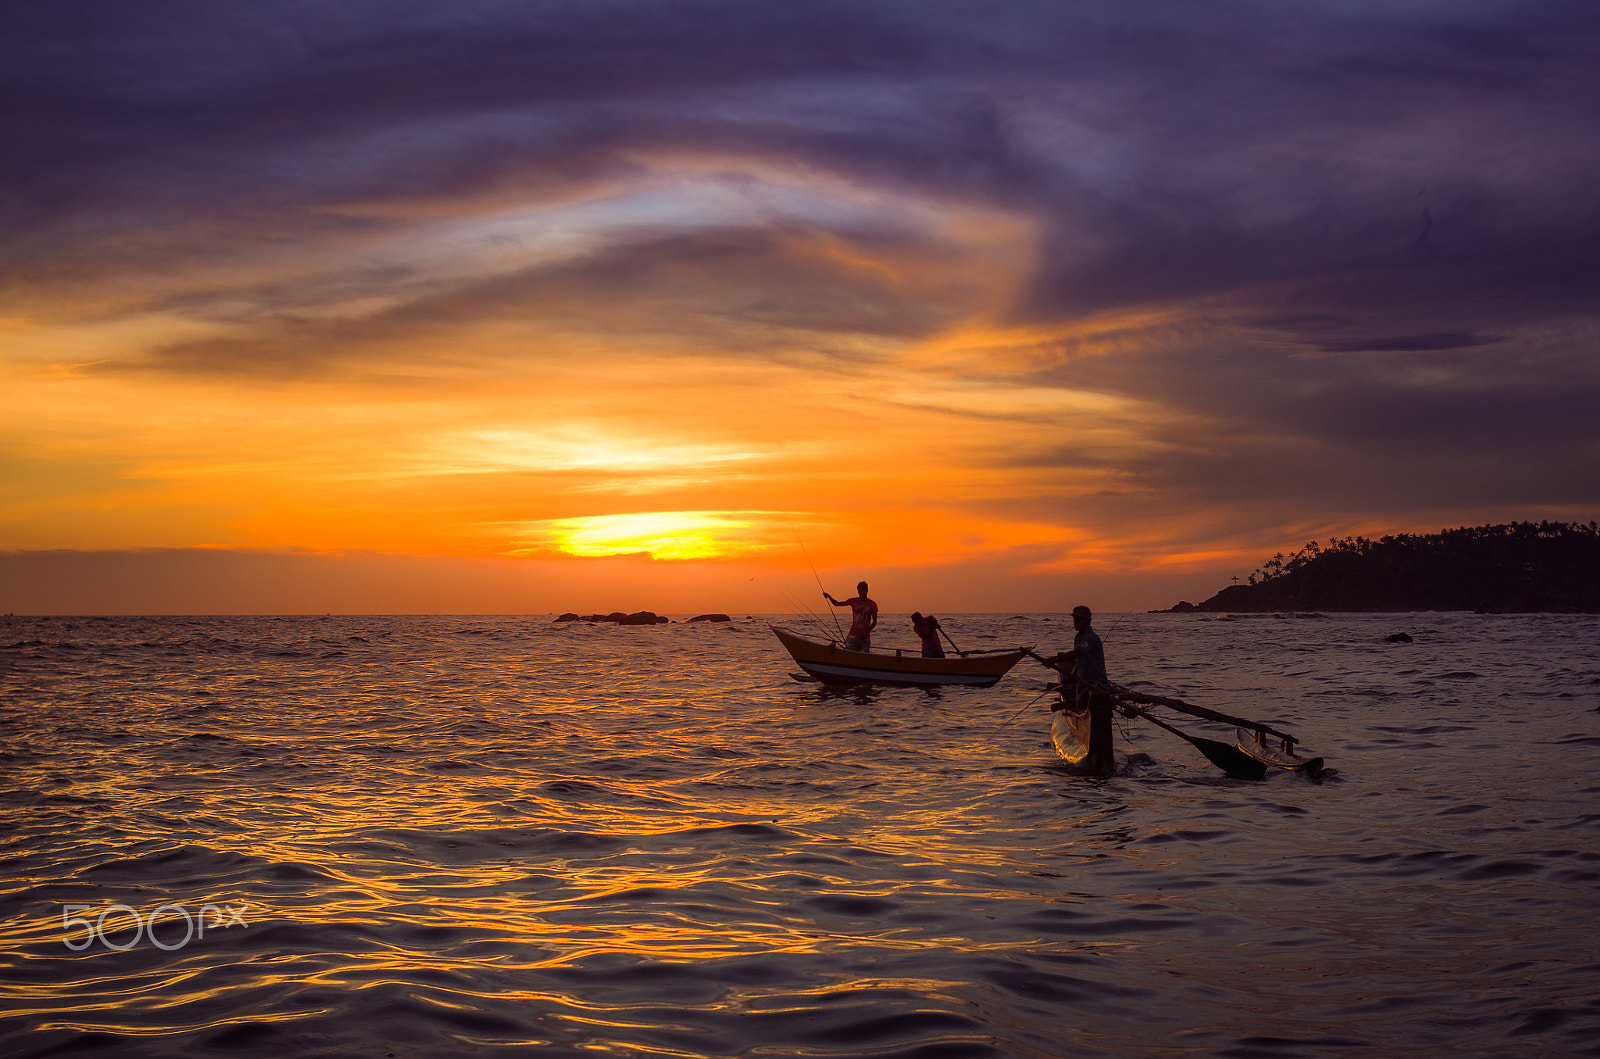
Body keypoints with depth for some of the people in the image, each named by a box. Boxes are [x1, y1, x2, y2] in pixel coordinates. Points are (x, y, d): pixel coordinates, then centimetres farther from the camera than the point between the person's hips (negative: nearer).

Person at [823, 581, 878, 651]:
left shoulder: (872, 604, 0)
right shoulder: (853, 601, 7)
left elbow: (874, 622, 2)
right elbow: (837, 604, 6)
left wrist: (866, 632, -12)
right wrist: (829, 596, -11)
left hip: (864, 637, -1)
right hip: (852, 635, 1)